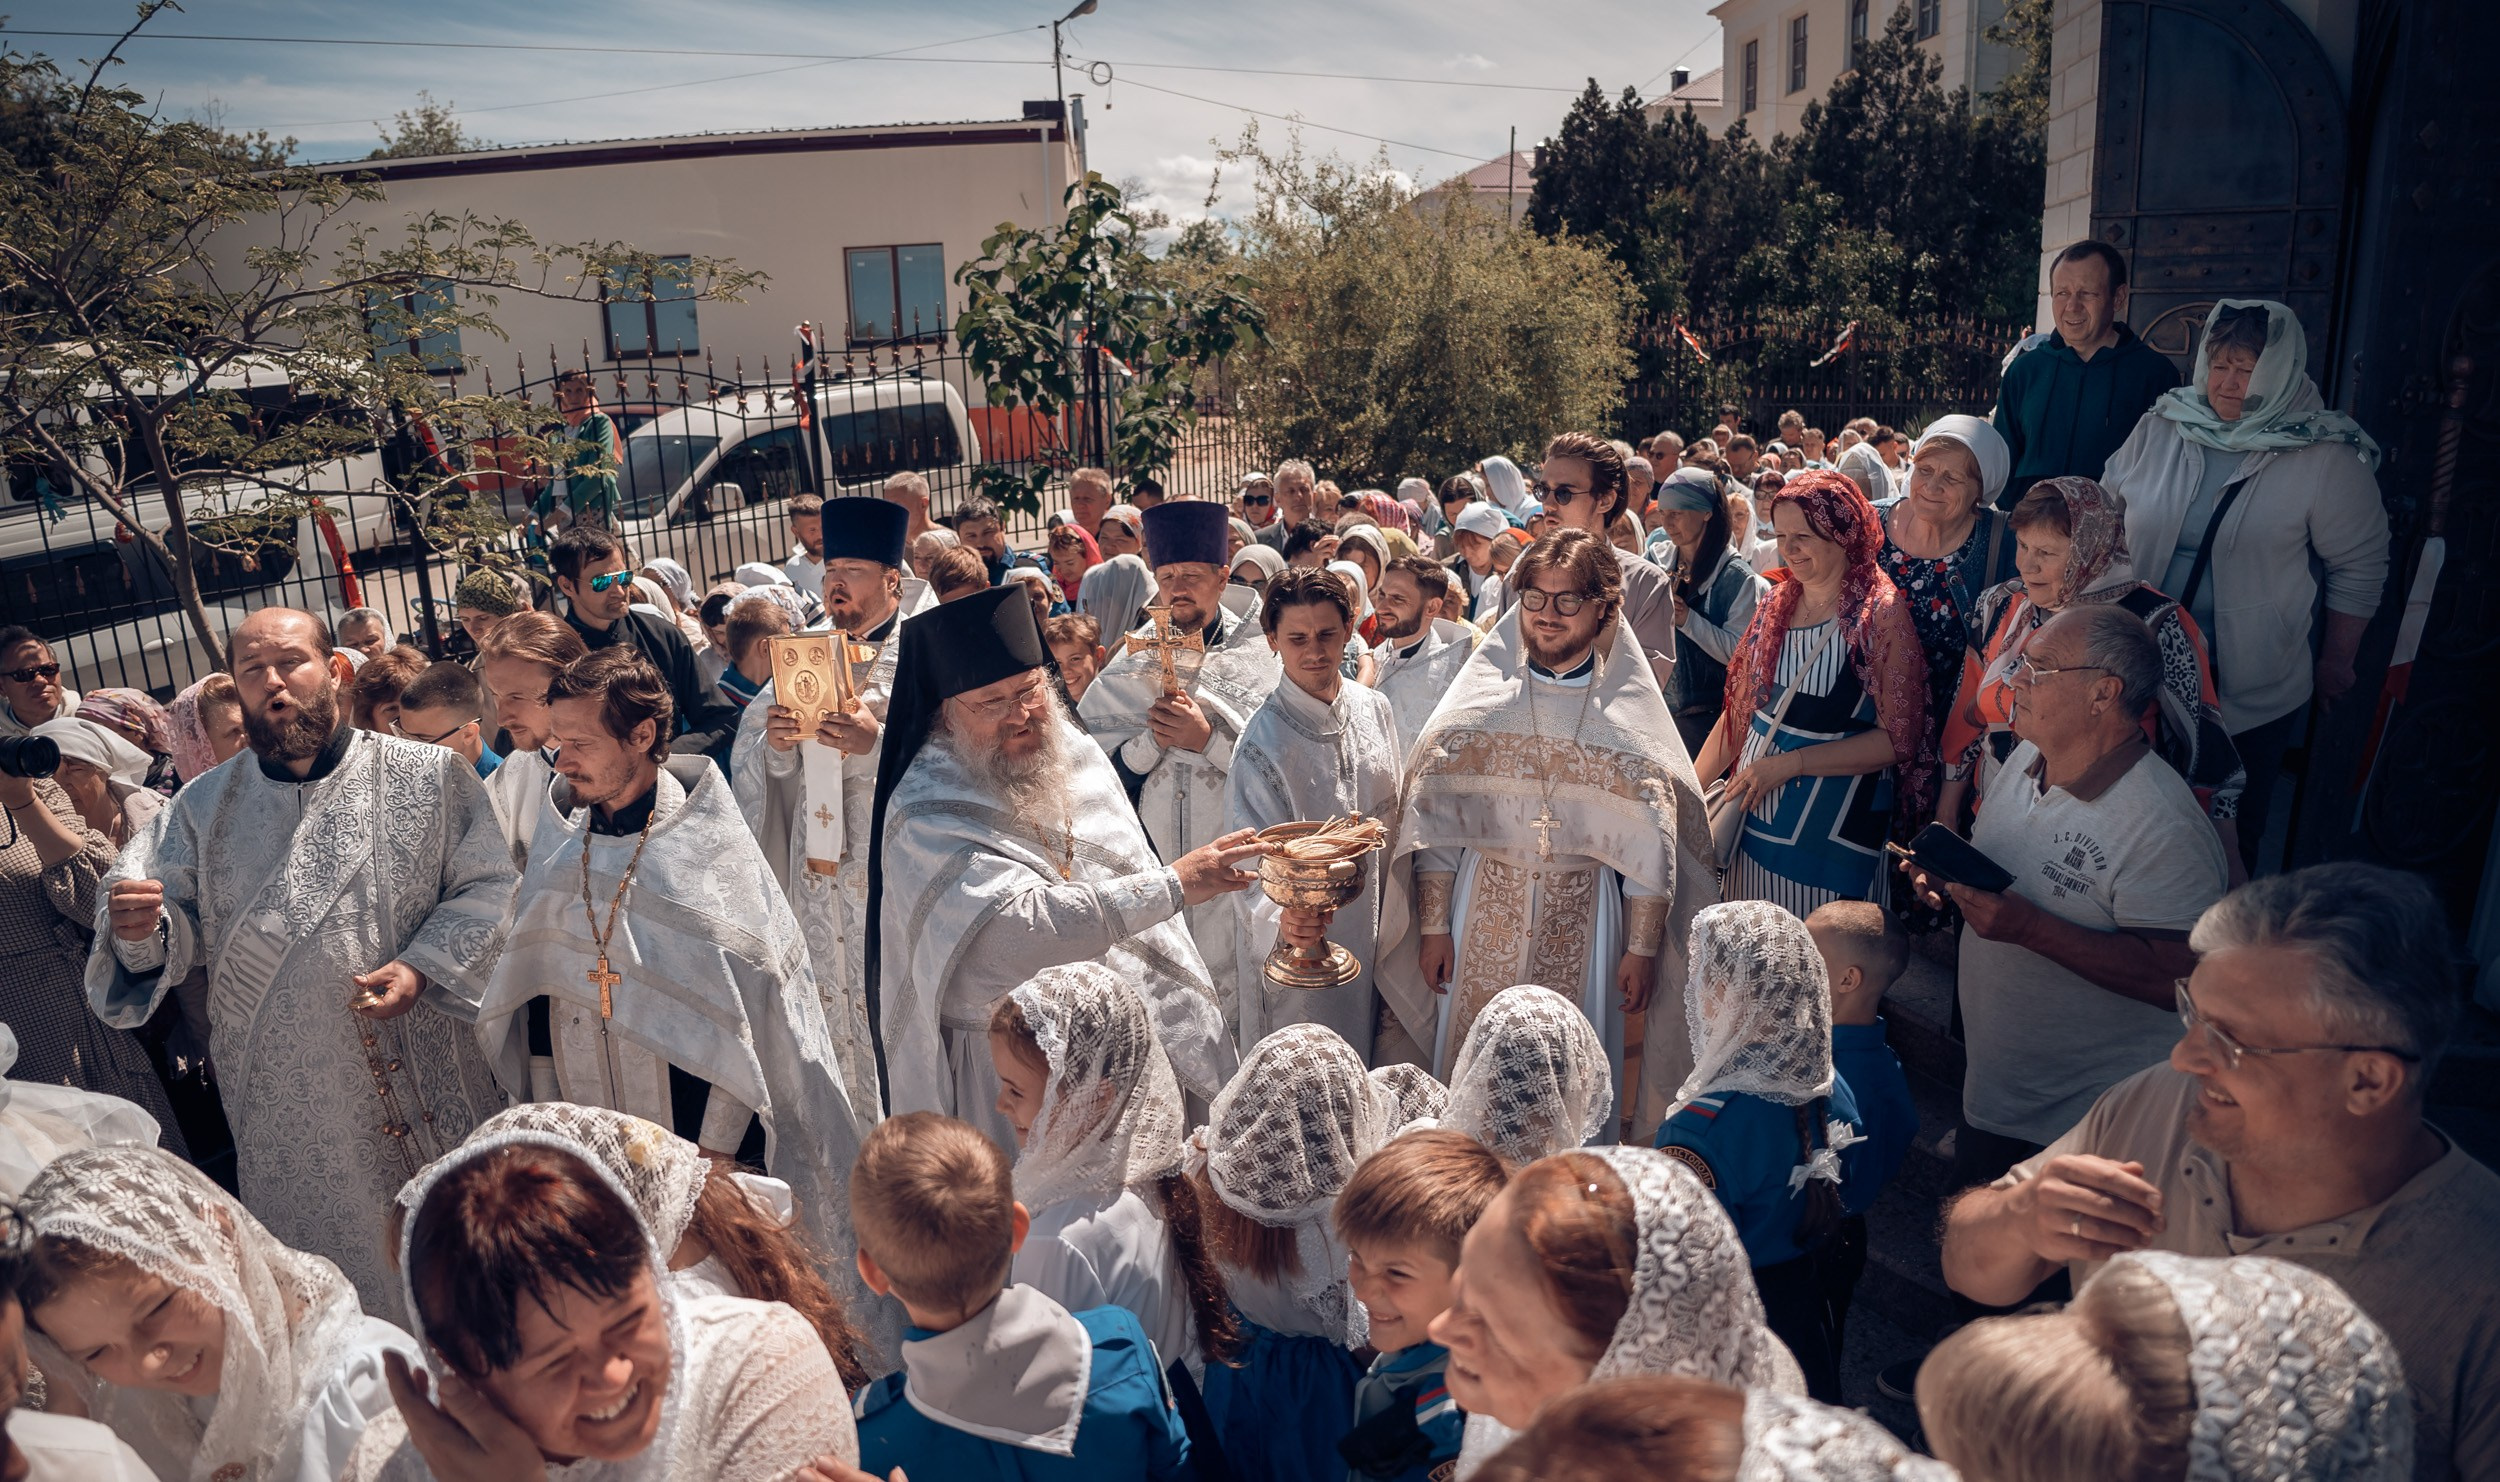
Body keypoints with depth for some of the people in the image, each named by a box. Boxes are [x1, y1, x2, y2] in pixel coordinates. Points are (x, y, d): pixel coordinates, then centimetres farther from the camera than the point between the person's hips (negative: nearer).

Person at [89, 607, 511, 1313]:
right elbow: (180, 923, 4)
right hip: (285, 1108, 2)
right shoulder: (204, 806, 8)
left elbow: (487, 890, -6)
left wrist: (424, 968, -20)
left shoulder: (428, 777, -3)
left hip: (423, 1089, -2)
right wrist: (142, 930, -19)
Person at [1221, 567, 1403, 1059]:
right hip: (1299, 946, -5)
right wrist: (1281, 919, -44)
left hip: (1374, 937, 6)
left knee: (1372, 1065, 20)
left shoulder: (1374, 710, -2)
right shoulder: (1263, 740, -21)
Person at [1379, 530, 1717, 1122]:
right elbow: (1433, 825, -1)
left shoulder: (1630, 716, -2)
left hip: (1583, 920, 0)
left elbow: (1652, 844, -1)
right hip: (1485, 914, 1)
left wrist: (1642, 947, -2)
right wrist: (1433, 926, -4)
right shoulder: (1479, 700, -1)